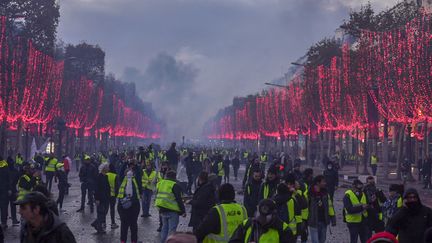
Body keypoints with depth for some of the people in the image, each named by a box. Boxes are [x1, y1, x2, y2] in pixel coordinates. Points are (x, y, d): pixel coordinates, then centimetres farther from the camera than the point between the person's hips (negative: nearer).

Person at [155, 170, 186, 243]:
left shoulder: (160, 183, 9)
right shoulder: (174, 185, -13)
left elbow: (157, 197, 16)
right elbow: (179, 199, -15)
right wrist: (183, 211, -8)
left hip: (162, 210, 7)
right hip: (172, 211, -7)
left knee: (165, 227, 20)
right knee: (172, 230, -2)